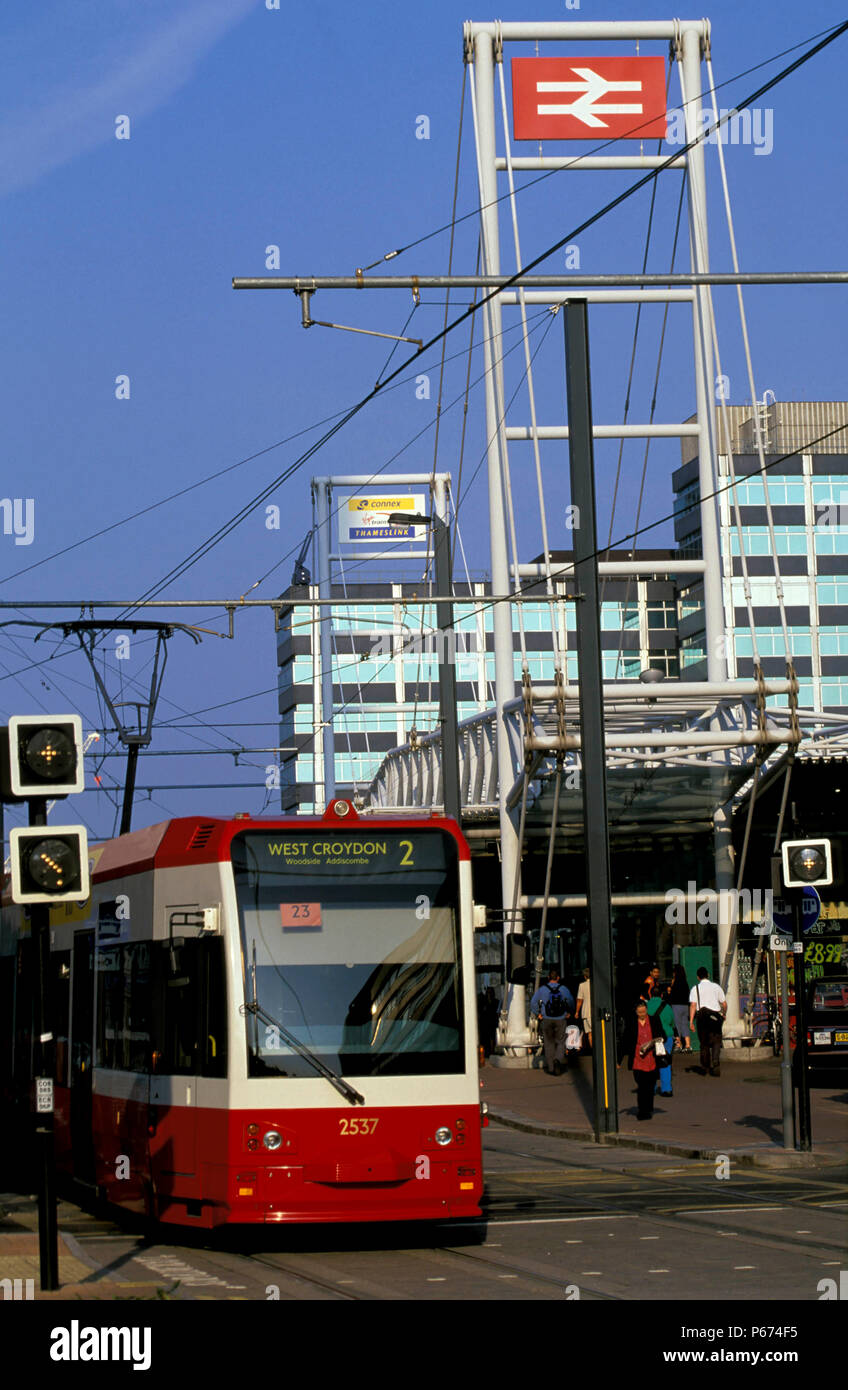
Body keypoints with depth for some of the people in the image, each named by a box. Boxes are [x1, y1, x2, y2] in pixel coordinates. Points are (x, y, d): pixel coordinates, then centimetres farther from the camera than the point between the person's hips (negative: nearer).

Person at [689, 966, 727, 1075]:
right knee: (716, 1042, 2)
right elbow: (724, 1003, 8)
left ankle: (705, 1067, 21)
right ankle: (715, 1065, -14)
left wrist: (691, 1020, -9)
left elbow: (693, 1005, -8)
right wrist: (724, 1014, 26)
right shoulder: (716, 987, 6)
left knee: (704, 1042, 13)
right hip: (715, 1015, 0)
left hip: (701, 1016, 0)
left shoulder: (696, 988, 1)